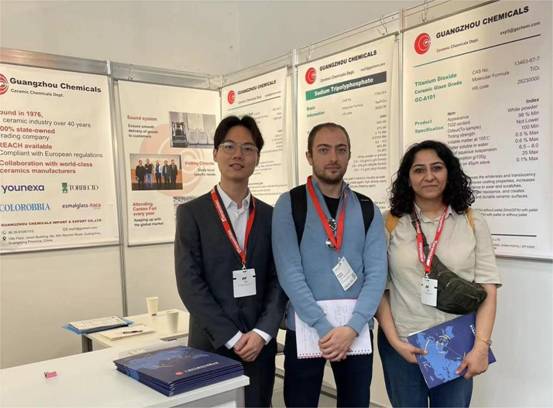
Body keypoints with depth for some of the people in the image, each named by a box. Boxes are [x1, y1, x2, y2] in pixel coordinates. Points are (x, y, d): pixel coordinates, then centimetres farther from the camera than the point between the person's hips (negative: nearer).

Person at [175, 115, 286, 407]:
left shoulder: (270, 216, 6)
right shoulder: (191, 213, -3)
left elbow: (278, 281, 3)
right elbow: (189, 283, -9)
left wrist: (261, 333, -10)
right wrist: (232, 337, -13)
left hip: (260, 346, 3)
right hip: (211, 345, -2)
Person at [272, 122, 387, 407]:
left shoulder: (368, 210, 3)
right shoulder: (289, 205, -5)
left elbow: (376, 273, -4)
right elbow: (289, 273, -13)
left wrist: (352, 327, -15)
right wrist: (324, 328, -17)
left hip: (356, 330, 3)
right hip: (305, 328, -2)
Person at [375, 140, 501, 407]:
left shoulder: (472, 223, 2)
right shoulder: (390, 224, -2)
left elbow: (487, 288, -1)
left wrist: (481, 345, -9)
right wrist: (394, 341, -8)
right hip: (402, 346, 0)